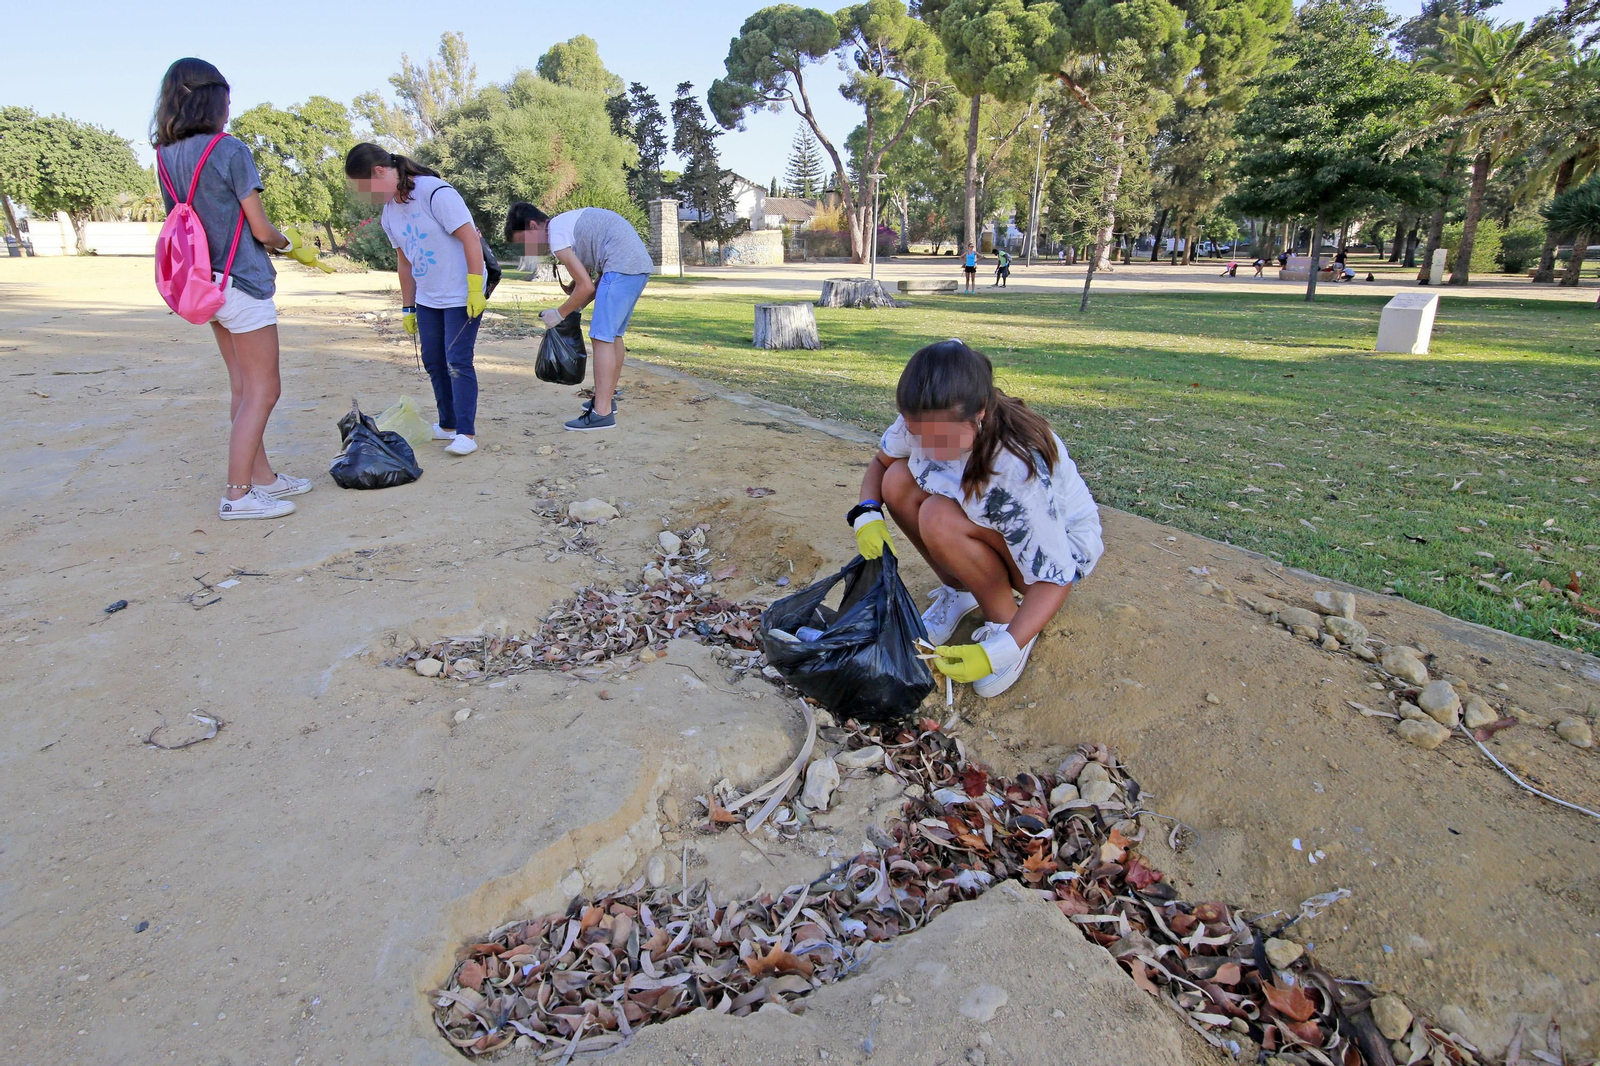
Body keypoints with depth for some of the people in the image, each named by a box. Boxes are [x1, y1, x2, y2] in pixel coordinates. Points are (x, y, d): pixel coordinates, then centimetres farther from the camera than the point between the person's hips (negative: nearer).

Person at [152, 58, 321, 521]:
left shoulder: (165, 156, 9)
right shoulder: (229, 150, -13)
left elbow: (207, 222, 13)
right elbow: (261, 229, -12)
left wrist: (281, 239, 20)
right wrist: (293, 245, 9)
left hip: (205, 284, 8)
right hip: (242, 282, -8)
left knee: (243, 388, 15)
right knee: (262, 392, -2)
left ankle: (262, 476, 24)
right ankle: (238, 494, -1)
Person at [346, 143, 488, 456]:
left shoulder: (436, 193, -18)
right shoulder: (389, 211, 7)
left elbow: (470, 238, -21)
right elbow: (405, 261, 15)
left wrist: (475, 291, -23)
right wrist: (407, 307, 16)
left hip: (462, 296, -8)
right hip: (427, 299, 8)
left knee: (458, 361, -10)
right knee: (434, 362, 10)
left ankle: (466, 433, -5)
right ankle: (448, 424, 21)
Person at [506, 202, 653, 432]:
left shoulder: (555, 234, -7)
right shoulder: (566, 222, 23)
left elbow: (586, 286, -10)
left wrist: (559, 314, 2)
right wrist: (575, 306, 13)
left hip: (623, 265, -10)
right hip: (640, 261, 10)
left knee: (602, 336, -9)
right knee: (614, 335, 17)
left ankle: (602, 413, -11)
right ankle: (608, 398, 28)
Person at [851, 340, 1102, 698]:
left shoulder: (1021, 468, -38)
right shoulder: (923, 423, -22)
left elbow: (1056, 578, -30)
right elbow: (880, 461, 0)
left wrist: (1000, 651, -40)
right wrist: (867, 513, -21)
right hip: (987, 525, 6)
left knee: (941, 520, -33)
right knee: (898, 481, -19)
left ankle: (1005, 621, -10)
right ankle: (959, 591, 0)